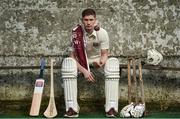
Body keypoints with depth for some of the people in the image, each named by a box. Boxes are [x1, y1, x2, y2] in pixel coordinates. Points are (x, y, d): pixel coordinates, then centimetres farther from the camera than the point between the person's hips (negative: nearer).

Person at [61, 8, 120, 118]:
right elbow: (73, 56, -14)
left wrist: (101, 62, -33)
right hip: (81, 61, 0)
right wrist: (84, 70, -26)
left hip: (97, 60, 1)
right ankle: (72, 108, -34)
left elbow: (105, 54, -10)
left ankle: (111, 108, -33)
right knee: (67, 62, -33)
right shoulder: (76, 33, -18)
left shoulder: (102, 33, -15)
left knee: (113, 62, -32)